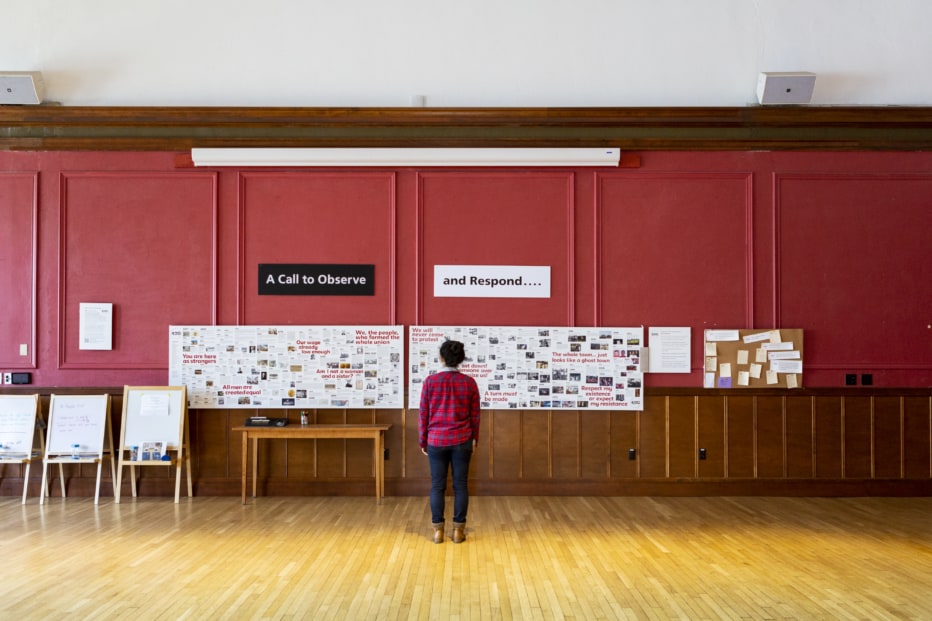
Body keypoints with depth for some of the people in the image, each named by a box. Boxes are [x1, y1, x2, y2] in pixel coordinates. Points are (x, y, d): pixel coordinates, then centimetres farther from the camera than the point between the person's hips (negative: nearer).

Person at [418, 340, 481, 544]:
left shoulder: (430, 381, -7)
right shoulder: (469, 382, -4)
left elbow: (423, 414, -2)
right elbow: (475, 415, 2)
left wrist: (422, 441, 8)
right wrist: (474, 438, 16)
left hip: (436, 441, 0)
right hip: (461, 441, 1)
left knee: (437, 486, 6)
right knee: (460, 485, 7)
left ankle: (438, 530, 9)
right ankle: (458, 530, 10)